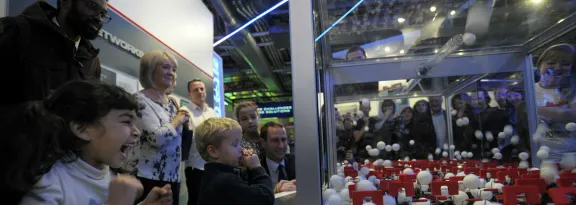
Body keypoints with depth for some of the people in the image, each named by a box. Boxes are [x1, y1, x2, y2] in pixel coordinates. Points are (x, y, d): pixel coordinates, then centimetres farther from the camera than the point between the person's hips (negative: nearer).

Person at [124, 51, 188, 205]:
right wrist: (178, 120, -9)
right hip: (147, 177, -7)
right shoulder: (140, 100, -11)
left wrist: (183, 120, 6)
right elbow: (157, 138, -23)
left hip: (172, 177, 8)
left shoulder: (172, 102, 12)